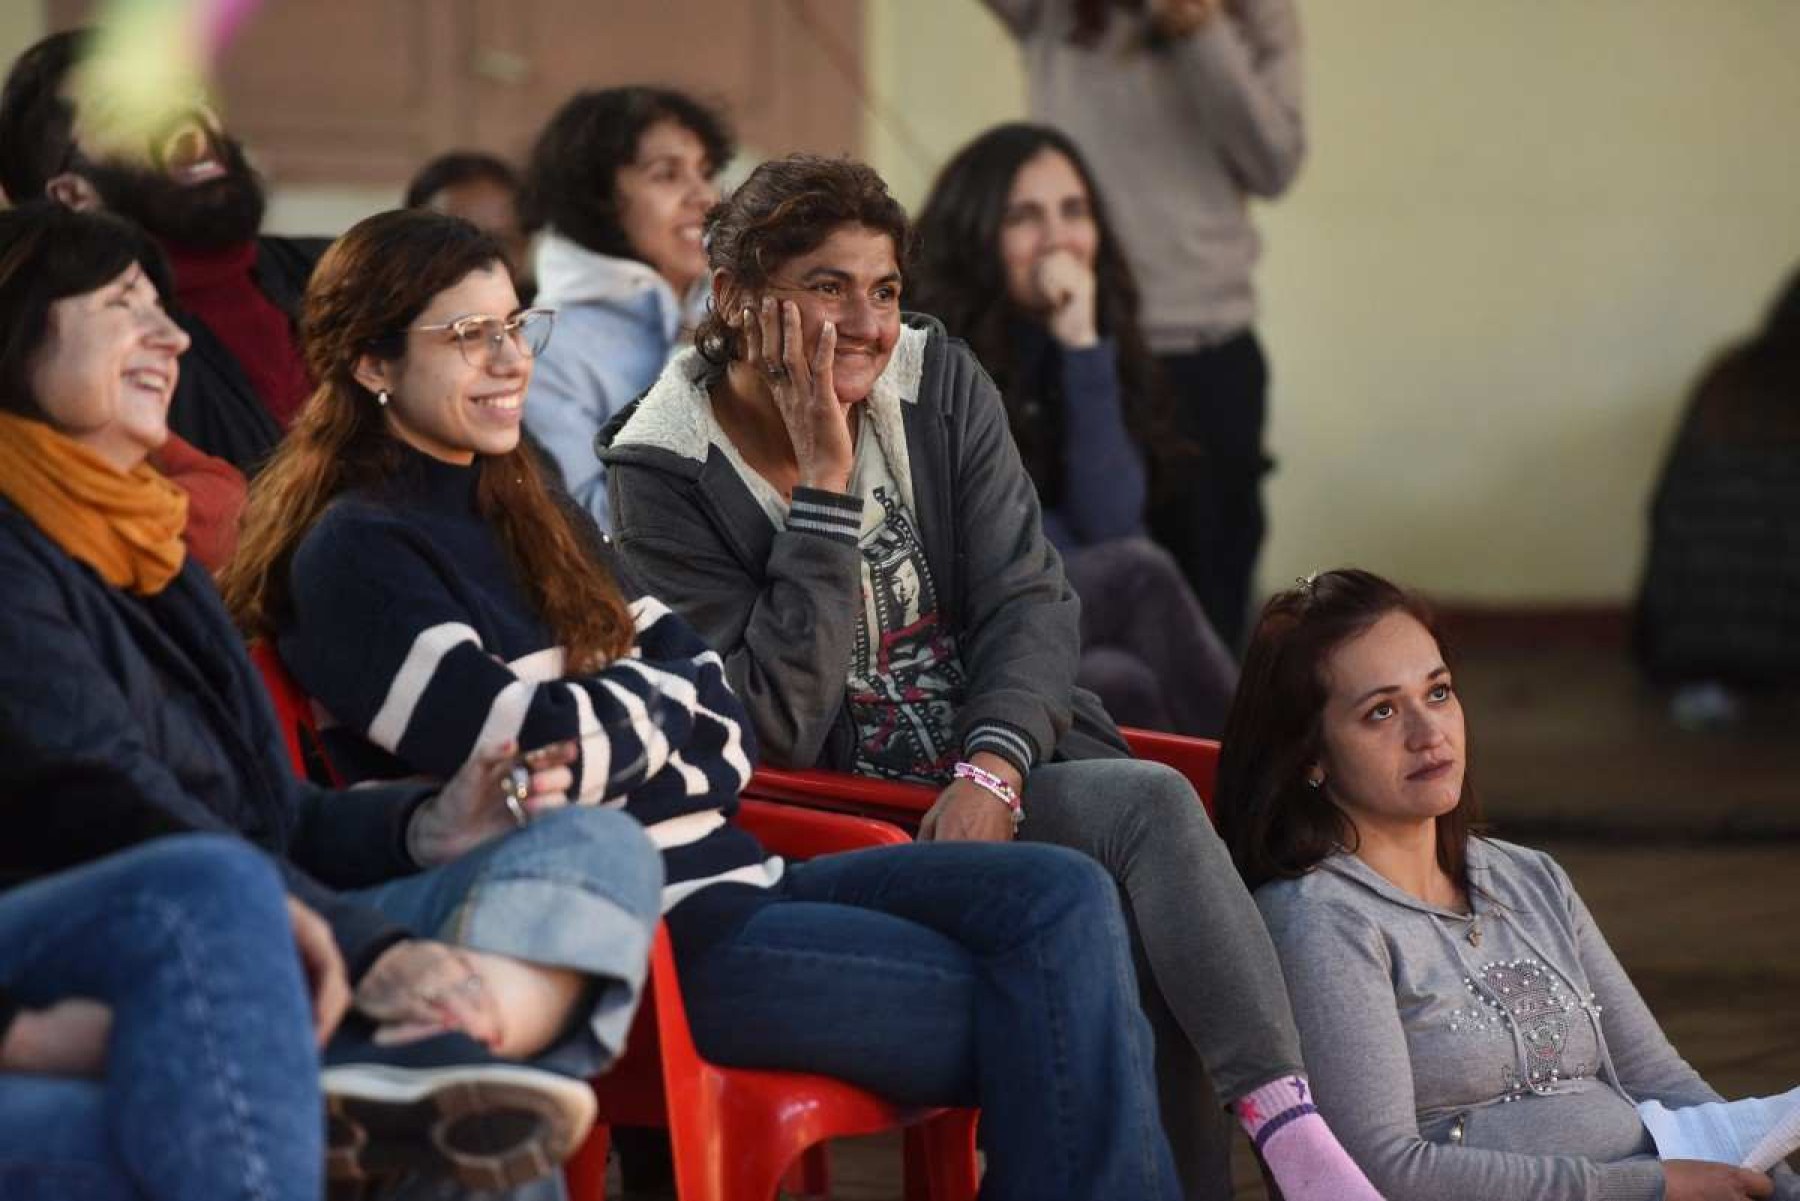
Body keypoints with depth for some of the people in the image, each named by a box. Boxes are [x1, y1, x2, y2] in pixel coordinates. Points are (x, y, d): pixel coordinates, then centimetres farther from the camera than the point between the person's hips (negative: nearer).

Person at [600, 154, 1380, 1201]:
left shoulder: (942, 383, 5)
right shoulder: (663, 475, -7)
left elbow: (1031, 601, 0)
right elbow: (779, 722, -14)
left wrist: (992, 768, -19)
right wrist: (826, 486, -18)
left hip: (999, 771, 5)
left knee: (1154, 802, -30)